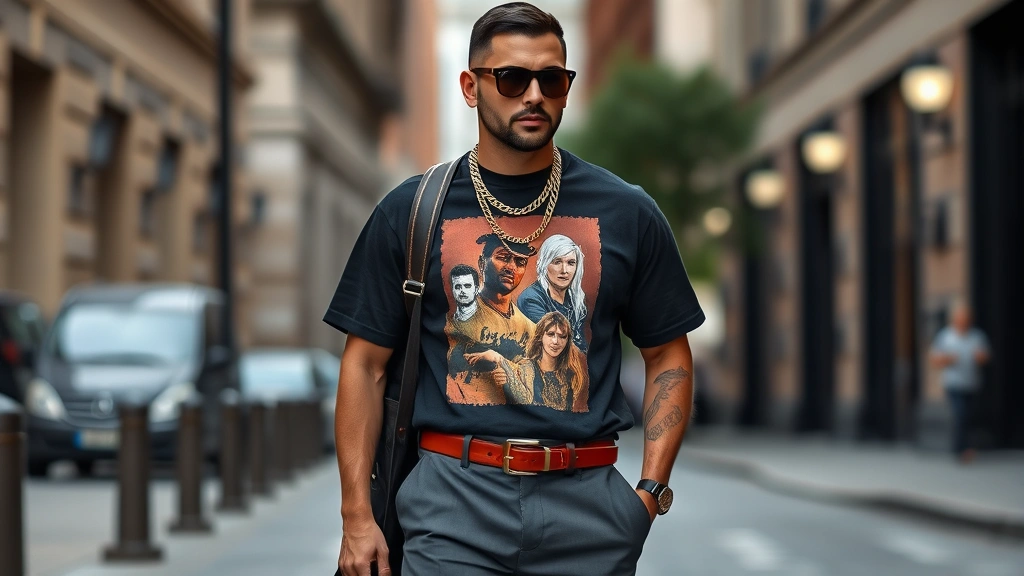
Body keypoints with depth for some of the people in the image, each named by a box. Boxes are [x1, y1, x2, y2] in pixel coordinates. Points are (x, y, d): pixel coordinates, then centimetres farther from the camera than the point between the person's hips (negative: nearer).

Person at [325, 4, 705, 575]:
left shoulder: (627, 213, 6)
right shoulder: (409, 211, 4)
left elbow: (668, 356, 12)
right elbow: (367, 363, 7)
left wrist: (652, 490, 0)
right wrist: (357, 516, 0)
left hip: (586, 505, 1)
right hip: (453, 503, -1)